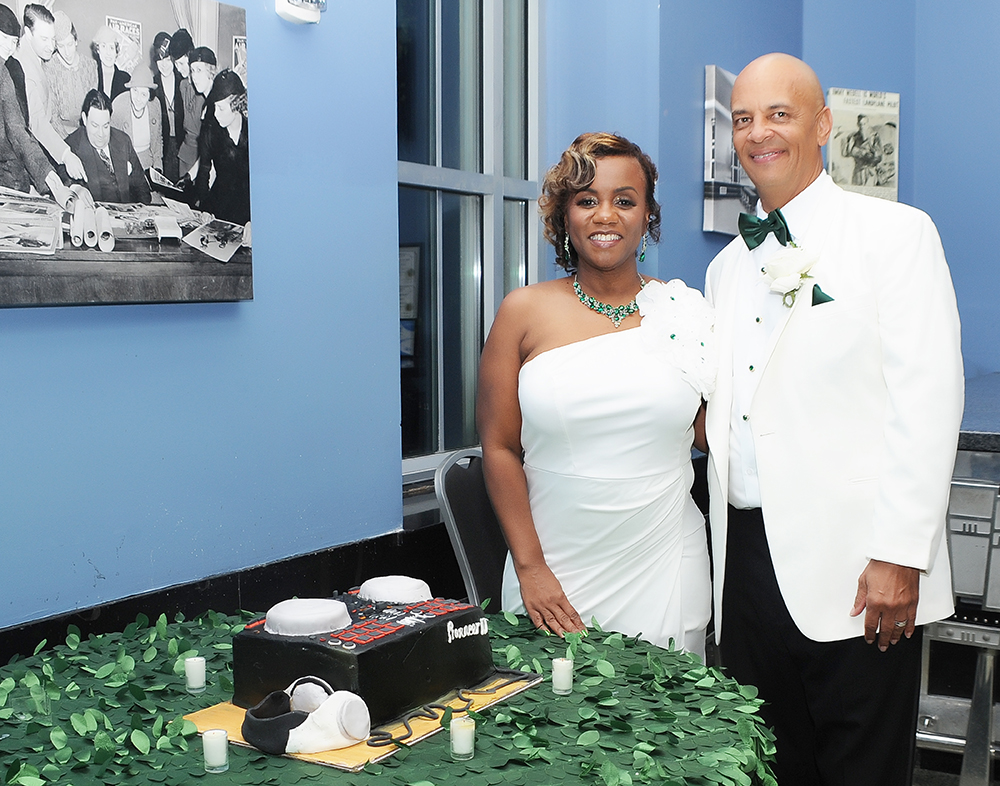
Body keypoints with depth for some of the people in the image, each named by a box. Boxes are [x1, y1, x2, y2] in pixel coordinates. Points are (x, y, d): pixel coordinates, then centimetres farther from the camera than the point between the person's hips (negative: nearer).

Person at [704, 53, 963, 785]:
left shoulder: (896, 233, -3)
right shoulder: (727, 265, 16)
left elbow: (927, 400, -11)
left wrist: (900, 556, -17)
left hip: (852, 568, -5)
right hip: (748, 555, 6)